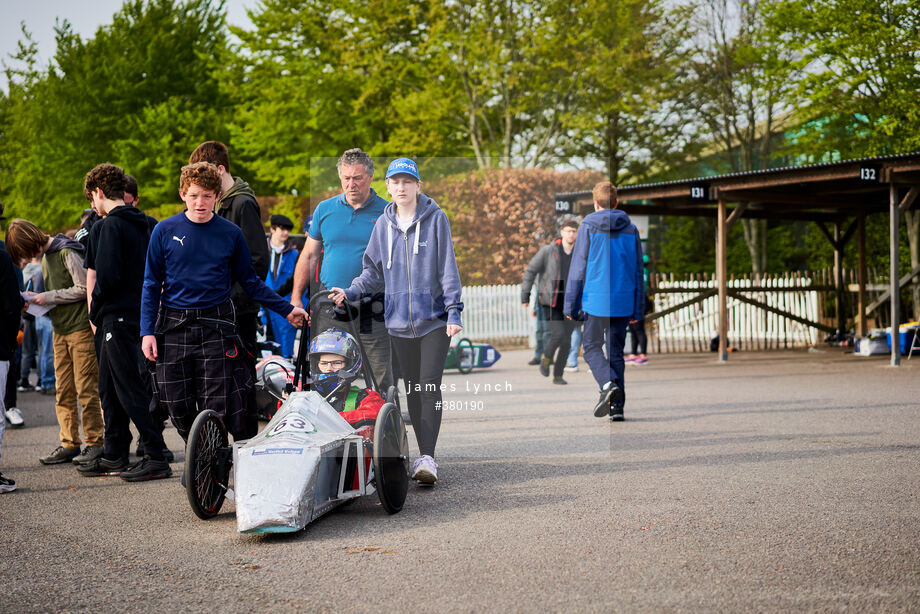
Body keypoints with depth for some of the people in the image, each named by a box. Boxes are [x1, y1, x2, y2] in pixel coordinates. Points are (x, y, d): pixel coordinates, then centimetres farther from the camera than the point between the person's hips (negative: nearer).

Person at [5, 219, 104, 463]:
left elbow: (83, 289, -15)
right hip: (60, 330, 8)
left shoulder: (67, 253, -11)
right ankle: (68, 444, 9)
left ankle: (95, 443, 0)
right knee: (64, 390, 6)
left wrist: (49, 297, -11)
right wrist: (38, 299, 3)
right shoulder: (45, 257, 15)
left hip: (81, 327, -8)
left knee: (85, 388, -6)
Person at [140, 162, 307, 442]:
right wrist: (147, 331, -2)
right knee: (178, 408, 2)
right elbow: (151, 284, 6)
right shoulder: (165, 231, 3)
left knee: (217, 406, -8)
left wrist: (287, 310, 10)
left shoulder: (230, 233, 4)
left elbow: (249, 280, 13)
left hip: (216, 325, -1)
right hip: (173, 327, 1)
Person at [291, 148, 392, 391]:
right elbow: (309, 256, 14)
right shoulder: (325, 209, 9)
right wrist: (296, 298, 8)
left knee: (381, 375, -2)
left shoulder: (386, 213, 2)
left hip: (371, 308, -2)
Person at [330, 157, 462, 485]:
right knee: (412, 387, 8)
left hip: (434, 316, -4)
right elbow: (374, 271, 14)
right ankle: (424, 454, 15)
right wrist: (350, 292, -2)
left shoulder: (435, 219, -1)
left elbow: (448, 267, -2)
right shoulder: (383, 225, 9)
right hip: (399, 319, 4)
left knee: (430, 386, -11)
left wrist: (454, 309, -9)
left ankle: (427, 457, -14)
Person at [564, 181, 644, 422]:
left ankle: (608, 384, -17)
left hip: (596, 301, -3)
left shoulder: (588, 227, -3)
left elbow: (578, 267, -3)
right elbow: (638, 271, 11)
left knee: (592, 347, 9)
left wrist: (570, 306, 2)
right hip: (623, 302, 3)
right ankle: (617, 405, 6)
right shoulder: (631, 229, 7)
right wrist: (637, 310, 17)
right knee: (616, 351, 11)